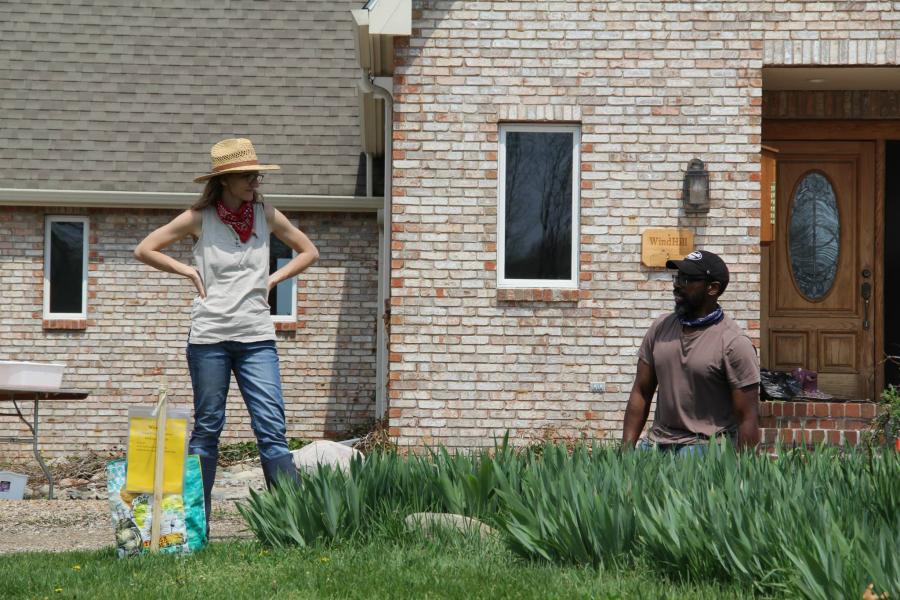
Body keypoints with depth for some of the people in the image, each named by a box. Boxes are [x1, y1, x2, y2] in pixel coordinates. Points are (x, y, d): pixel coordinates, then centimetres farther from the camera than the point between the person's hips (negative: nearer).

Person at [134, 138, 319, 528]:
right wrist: (188, 271, -2)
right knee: (207, 429, 6)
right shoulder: (200, 218, 1)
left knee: (271, 428, -7)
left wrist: (273, 279, 6)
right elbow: (144, 250, 6)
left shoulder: (266, 215, 6)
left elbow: (308, 252, 18)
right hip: (209, 337, -1)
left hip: (257, 338, 1)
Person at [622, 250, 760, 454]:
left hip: (705, 447, -5)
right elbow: (641, 393, 12)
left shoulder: (734, 343, -10)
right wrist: (626, 448, 6)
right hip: (657, 442, 5)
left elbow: (748, 420, -10)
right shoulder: (660, 328, 8)